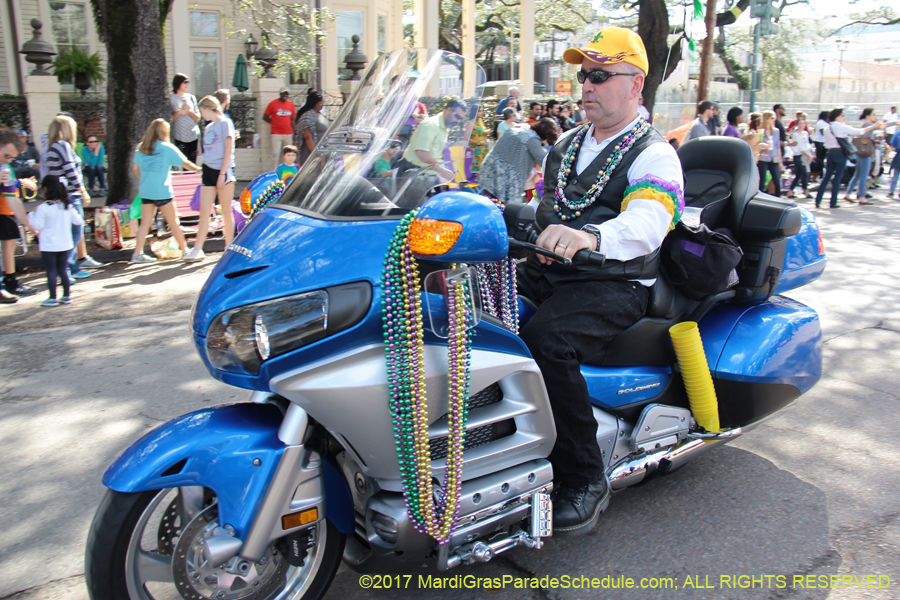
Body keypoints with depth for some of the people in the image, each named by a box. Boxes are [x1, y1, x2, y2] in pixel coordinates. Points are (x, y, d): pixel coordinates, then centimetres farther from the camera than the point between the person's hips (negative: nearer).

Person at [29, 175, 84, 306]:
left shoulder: (43, 208, -16)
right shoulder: (68, 205, -1)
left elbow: (37, 226, -14)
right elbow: (78, 221, 6)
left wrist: (33, 214, 1)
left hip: (49, 246, -5)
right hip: (65, 245, 5)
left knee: (51, 271, 3)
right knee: (63, 270, 14)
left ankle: (52, 298, 8)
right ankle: (66, 296, 17)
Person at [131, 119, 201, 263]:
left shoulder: (141, 148, 8)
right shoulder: (167, 148, -5)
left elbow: (135, 167, 13)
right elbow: (185, 163, -3)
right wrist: (199, 169, 11)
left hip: (145, 191, 5)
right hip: (162, 192, -5)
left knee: (145, 223, 7)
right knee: (173, 222, 5)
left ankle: (137, 253, 4)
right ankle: (185, 250, 14)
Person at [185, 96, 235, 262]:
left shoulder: (225, 123, -4)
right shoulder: (209, 127, 17)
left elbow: (228, 150, -10)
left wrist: (222, 174, -15)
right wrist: (206, 171, 14)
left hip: (223, 170, -6)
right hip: (208, 171, 6)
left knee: (226, 211, 1)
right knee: (204, 212, 1)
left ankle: (229, 248, 10)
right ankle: (197, 249, -1)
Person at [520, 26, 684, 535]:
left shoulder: (654, 154, -3)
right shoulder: (566, 145, 22)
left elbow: (646, 225, -23)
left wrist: (590, 236, -44)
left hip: (614, 286, -7)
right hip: (546, 271, 7)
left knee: (546, 340, -35)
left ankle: (585, 478, -20)